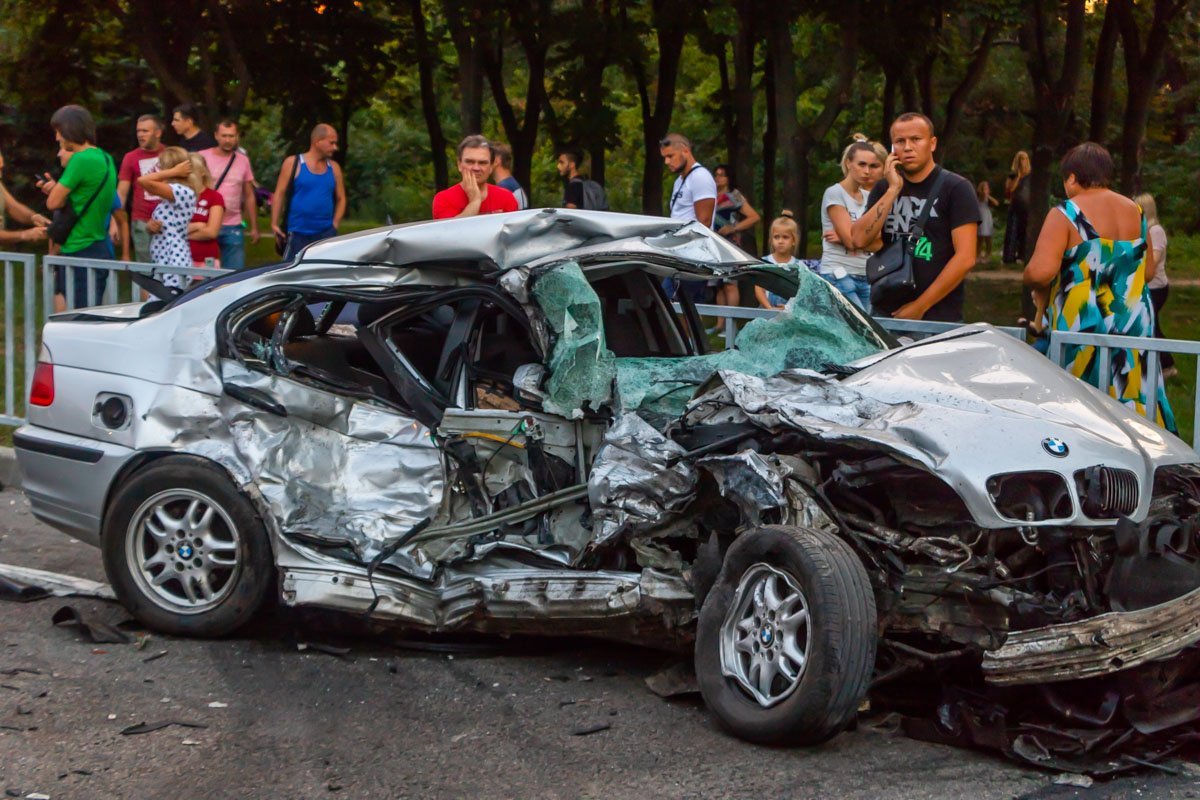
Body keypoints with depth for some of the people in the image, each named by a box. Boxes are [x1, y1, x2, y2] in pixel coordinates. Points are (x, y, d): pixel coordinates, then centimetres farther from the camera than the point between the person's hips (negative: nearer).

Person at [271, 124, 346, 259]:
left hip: (325, 234, 3)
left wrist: (335, 224, 3)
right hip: (298, 234, -3)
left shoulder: (334, 168, 9)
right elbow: (279, 194, -1)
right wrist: (274, 224, -6)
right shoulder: (293, 163, -1)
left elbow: (341, 198, 15)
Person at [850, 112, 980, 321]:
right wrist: (893, 190, -7)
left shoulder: (956, 188, -3)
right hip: (884, 313, 4)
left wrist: (920, 306, -12)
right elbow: (859, 240, -2)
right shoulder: (883, 189, 12)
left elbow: (965, 258, -10)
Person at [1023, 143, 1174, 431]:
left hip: (1080, 327, -6)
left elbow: (1040, 272, -21)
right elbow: (1148, 271, 18)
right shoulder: (1136, 212, 9)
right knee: (1126, 406, 9)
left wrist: (1034, 285, 0)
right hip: (1134, 326, 6)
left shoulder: (1065, 214, -10)